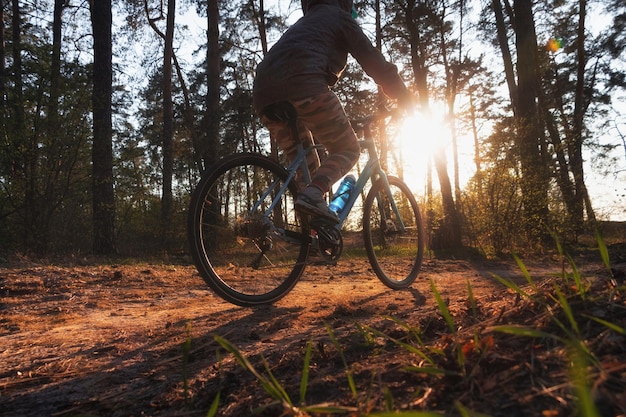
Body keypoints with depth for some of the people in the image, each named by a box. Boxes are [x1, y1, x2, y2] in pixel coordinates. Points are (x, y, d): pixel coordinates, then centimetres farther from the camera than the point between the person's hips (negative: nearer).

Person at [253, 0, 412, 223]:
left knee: (303, 164, 15)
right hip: (303, 82, -7)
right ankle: (313, 194, -22)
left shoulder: (304, 23, 42)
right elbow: (372, 59, 12)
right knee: (347, 149, 3)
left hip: (264, 93, 7)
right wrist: (404, 98, 19)